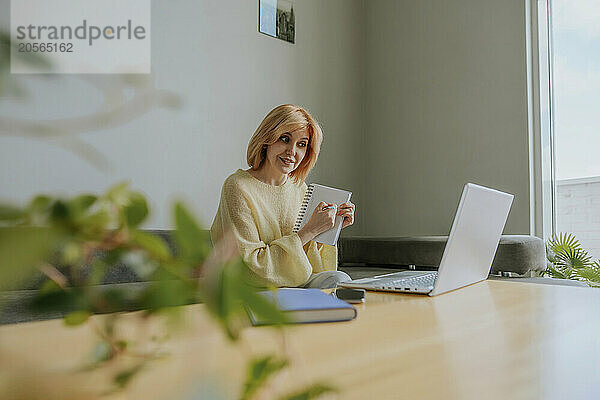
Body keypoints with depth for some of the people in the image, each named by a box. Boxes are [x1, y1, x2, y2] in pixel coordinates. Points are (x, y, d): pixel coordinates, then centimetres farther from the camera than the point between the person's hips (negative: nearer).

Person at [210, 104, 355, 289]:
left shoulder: (300, 189, 6)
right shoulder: (238, 187, -14)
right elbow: (253, 263, -18)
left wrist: (331, 228, -5)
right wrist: (308, 231, -20)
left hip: (293, 284, 6)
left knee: (338, 279, -23)